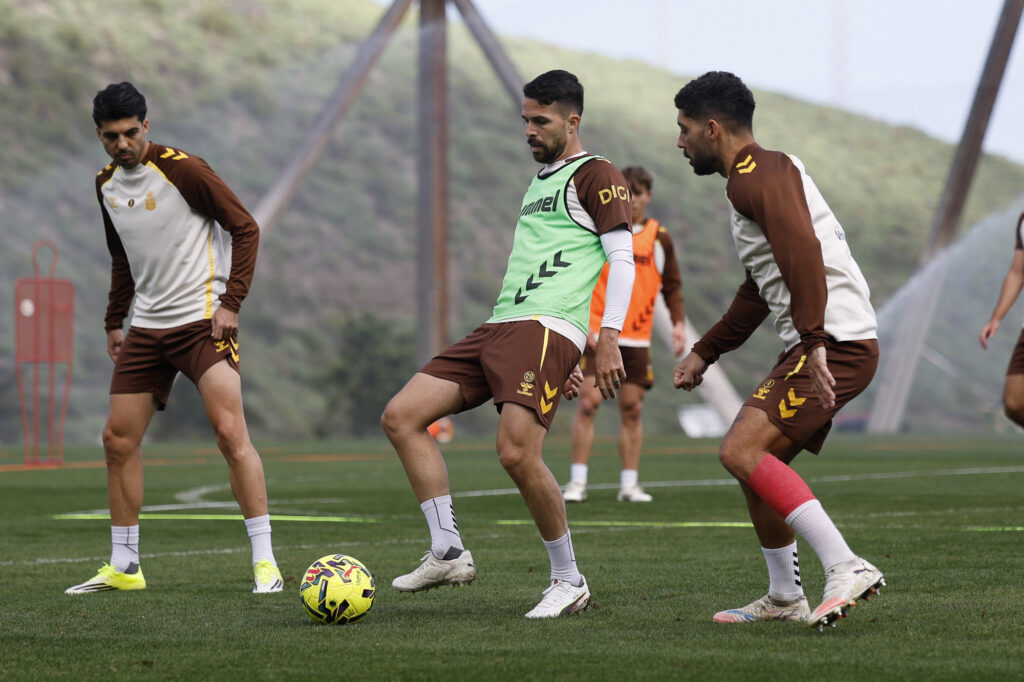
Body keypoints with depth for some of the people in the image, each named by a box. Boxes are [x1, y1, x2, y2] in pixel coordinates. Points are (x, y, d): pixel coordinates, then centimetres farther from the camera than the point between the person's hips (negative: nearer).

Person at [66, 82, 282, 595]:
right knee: (118, 440, 4)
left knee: (230, 433, -18)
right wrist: (115, 321, 19)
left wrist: (231, 302, -15)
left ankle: (265, 562, -15)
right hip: (146, 328, 7)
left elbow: (245, 228, -9)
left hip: (202, 319, -7)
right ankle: (124, 568, 15)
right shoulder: (106, 184, 10)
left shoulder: (181, 169, -11)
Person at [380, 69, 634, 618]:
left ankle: (569, 581, -5)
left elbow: (622, 259, -7)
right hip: (497, 327, 9)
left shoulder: (596, 177, 1)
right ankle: (448, 553, -4)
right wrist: (560, 362, 26)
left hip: (546, 328, -9)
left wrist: (608, 340, -17)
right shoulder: (538, 185, 28)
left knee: (517, 454, -23)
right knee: (401, 416, -3)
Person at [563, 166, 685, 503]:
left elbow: (672, 285, 12)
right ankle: (577, 481, -7)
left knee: (632, 410, 3)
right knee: (588, 402, -10)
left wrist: (678, 323, -1)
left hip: (637, 339, 3)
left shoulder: (659, 238, 7)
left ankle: (629, 484, 8)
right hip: (597, 336, -3)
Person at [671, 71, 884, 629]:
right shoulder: (762, 175, 25)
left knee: (741, 451, -20)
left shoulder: (759, 174, -10)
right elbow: (759, 291, 34)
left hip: (834, 345, -11)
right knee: (757, 461, 17)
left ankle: (845, 568, -24)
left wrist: (814, 343, -32)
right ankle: (784, 598, 27)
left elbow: (802, 252, -26)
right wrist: (703, 353, 35)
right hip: (814, 348, 11)